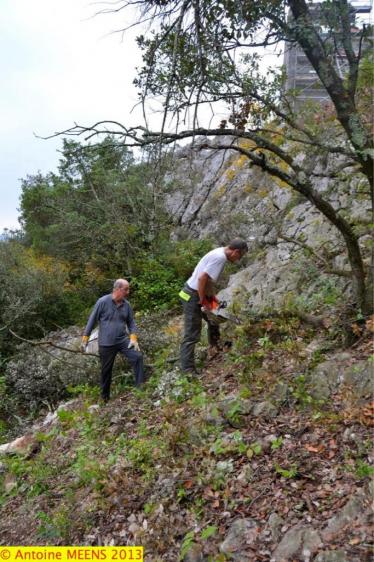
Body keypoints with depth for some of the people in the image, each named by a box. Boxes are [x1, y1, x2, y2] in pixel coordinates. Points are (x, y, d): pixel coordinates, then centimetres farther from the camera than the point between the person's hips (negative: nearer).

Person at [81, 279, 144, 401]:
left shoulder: (126, 305, 1)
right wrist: (85, 339, -4)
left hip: (123, 340, 3)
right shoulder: (103, 302, -11)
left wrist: (133, 338, -5)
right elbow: (92, 320, -6)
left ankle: (140, 387, -3)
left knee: (137, 357, -15)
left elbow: (131, 322, 9)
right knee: (106, 371, 8)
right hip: (106, 344, -3)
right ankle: (105, 397, 29)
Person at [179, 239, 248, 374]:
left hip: (201, 293, 10)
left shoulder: (219, 253, 7)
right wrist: (203, 301, -19)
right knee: (192, 335, -5)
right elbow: (201, 278, -28)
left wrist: (211, 296, 11)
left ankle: (214, 348, 43)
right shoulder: (220, 257, -23)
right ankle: (188, 370, 1)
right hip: (193, 296, -10)